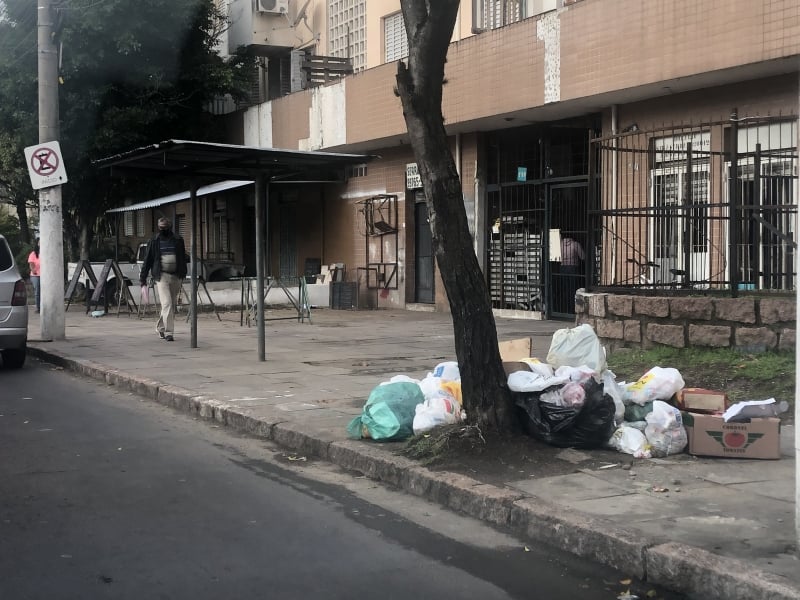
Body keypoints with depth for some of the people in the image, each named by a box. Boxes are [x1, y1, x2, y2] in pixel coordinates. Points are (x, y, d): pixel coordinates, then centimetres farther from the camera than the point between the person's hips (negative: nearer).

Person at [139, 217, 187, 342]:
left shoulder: (178, 240, 8)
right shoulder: (154, 241, 3)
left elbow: (183, 259, 14)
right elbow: (147, 260, 5)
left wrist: (183, 274, 10)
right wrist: (143, 277, 2)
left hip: (176, 276, 3)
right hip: (162, 276, -3)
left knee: (172, 305, 9)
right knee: (167, 303, -13)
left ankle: (160, 327, 29)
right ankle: (169, 332, -12)